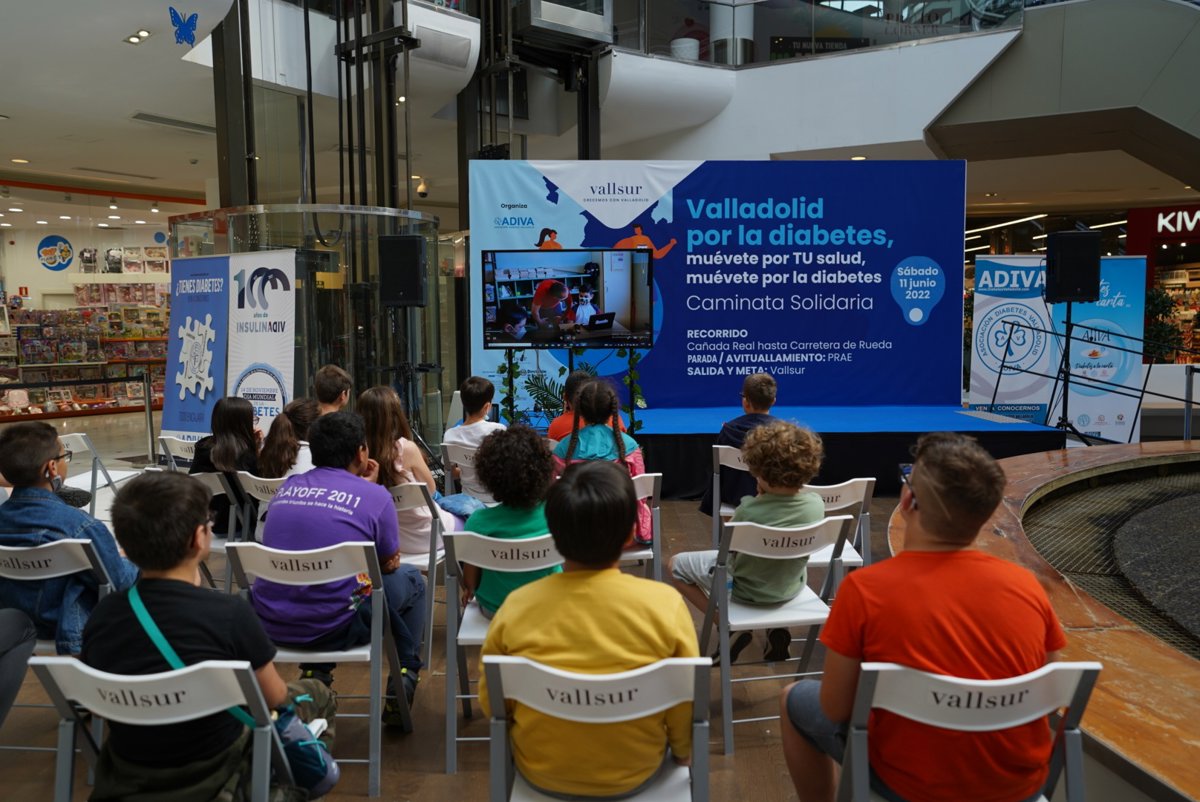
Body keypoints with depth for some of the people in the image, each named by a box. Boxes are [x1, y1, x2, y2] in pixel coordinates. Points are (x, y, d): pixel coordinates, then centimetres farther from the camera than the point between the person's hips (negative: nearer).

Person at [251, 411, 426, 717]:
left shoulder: (287, 486, 7)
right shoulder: (375, 496, -6)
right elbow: (390, 565, 9)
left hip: (269, 625, 5)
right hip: (332, 630, -5)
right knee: (410, 579, 19)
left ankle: (315, 674, 26)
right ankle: (405, 678, 21)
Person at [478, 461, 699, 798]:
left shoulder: (515, 607, -21)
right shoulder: (665, 604, -25)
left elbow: (491, 701, -6)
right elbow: (685, 701, -11)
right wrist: (683, 751, 11)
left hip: (540, 772, 1)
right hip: (635, 772, 0)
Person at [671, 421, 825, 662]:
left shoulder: (748, 510, -32)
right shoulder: (816, 504, -19)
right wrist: (765, 497, -7)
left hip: (745, 590, -4)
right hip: (790, 588, 4)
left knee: (677, 564, 14)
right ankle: (776, 626, 24)